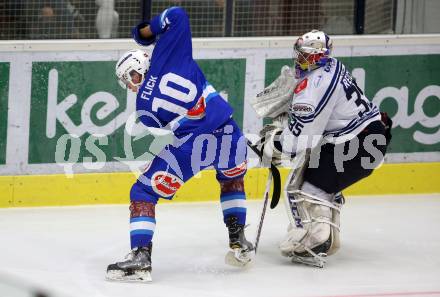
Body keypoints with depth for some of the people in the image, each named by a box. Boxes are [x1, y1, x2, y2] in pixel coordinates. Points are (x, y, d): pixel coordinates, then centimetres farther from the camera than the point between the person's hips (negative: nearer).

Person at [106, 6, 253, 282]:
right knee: (232, 178, 37)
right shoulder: (166, 55, 7)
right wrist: (148, 30, 21)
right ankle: (239, 242, 31)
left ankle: (141, 257, -6)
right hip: (228, 136, 4)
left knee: (142, 194, 8)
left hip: (188, 147, -4)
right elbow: (178, 16, 6)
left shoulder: (144, 104, 6)